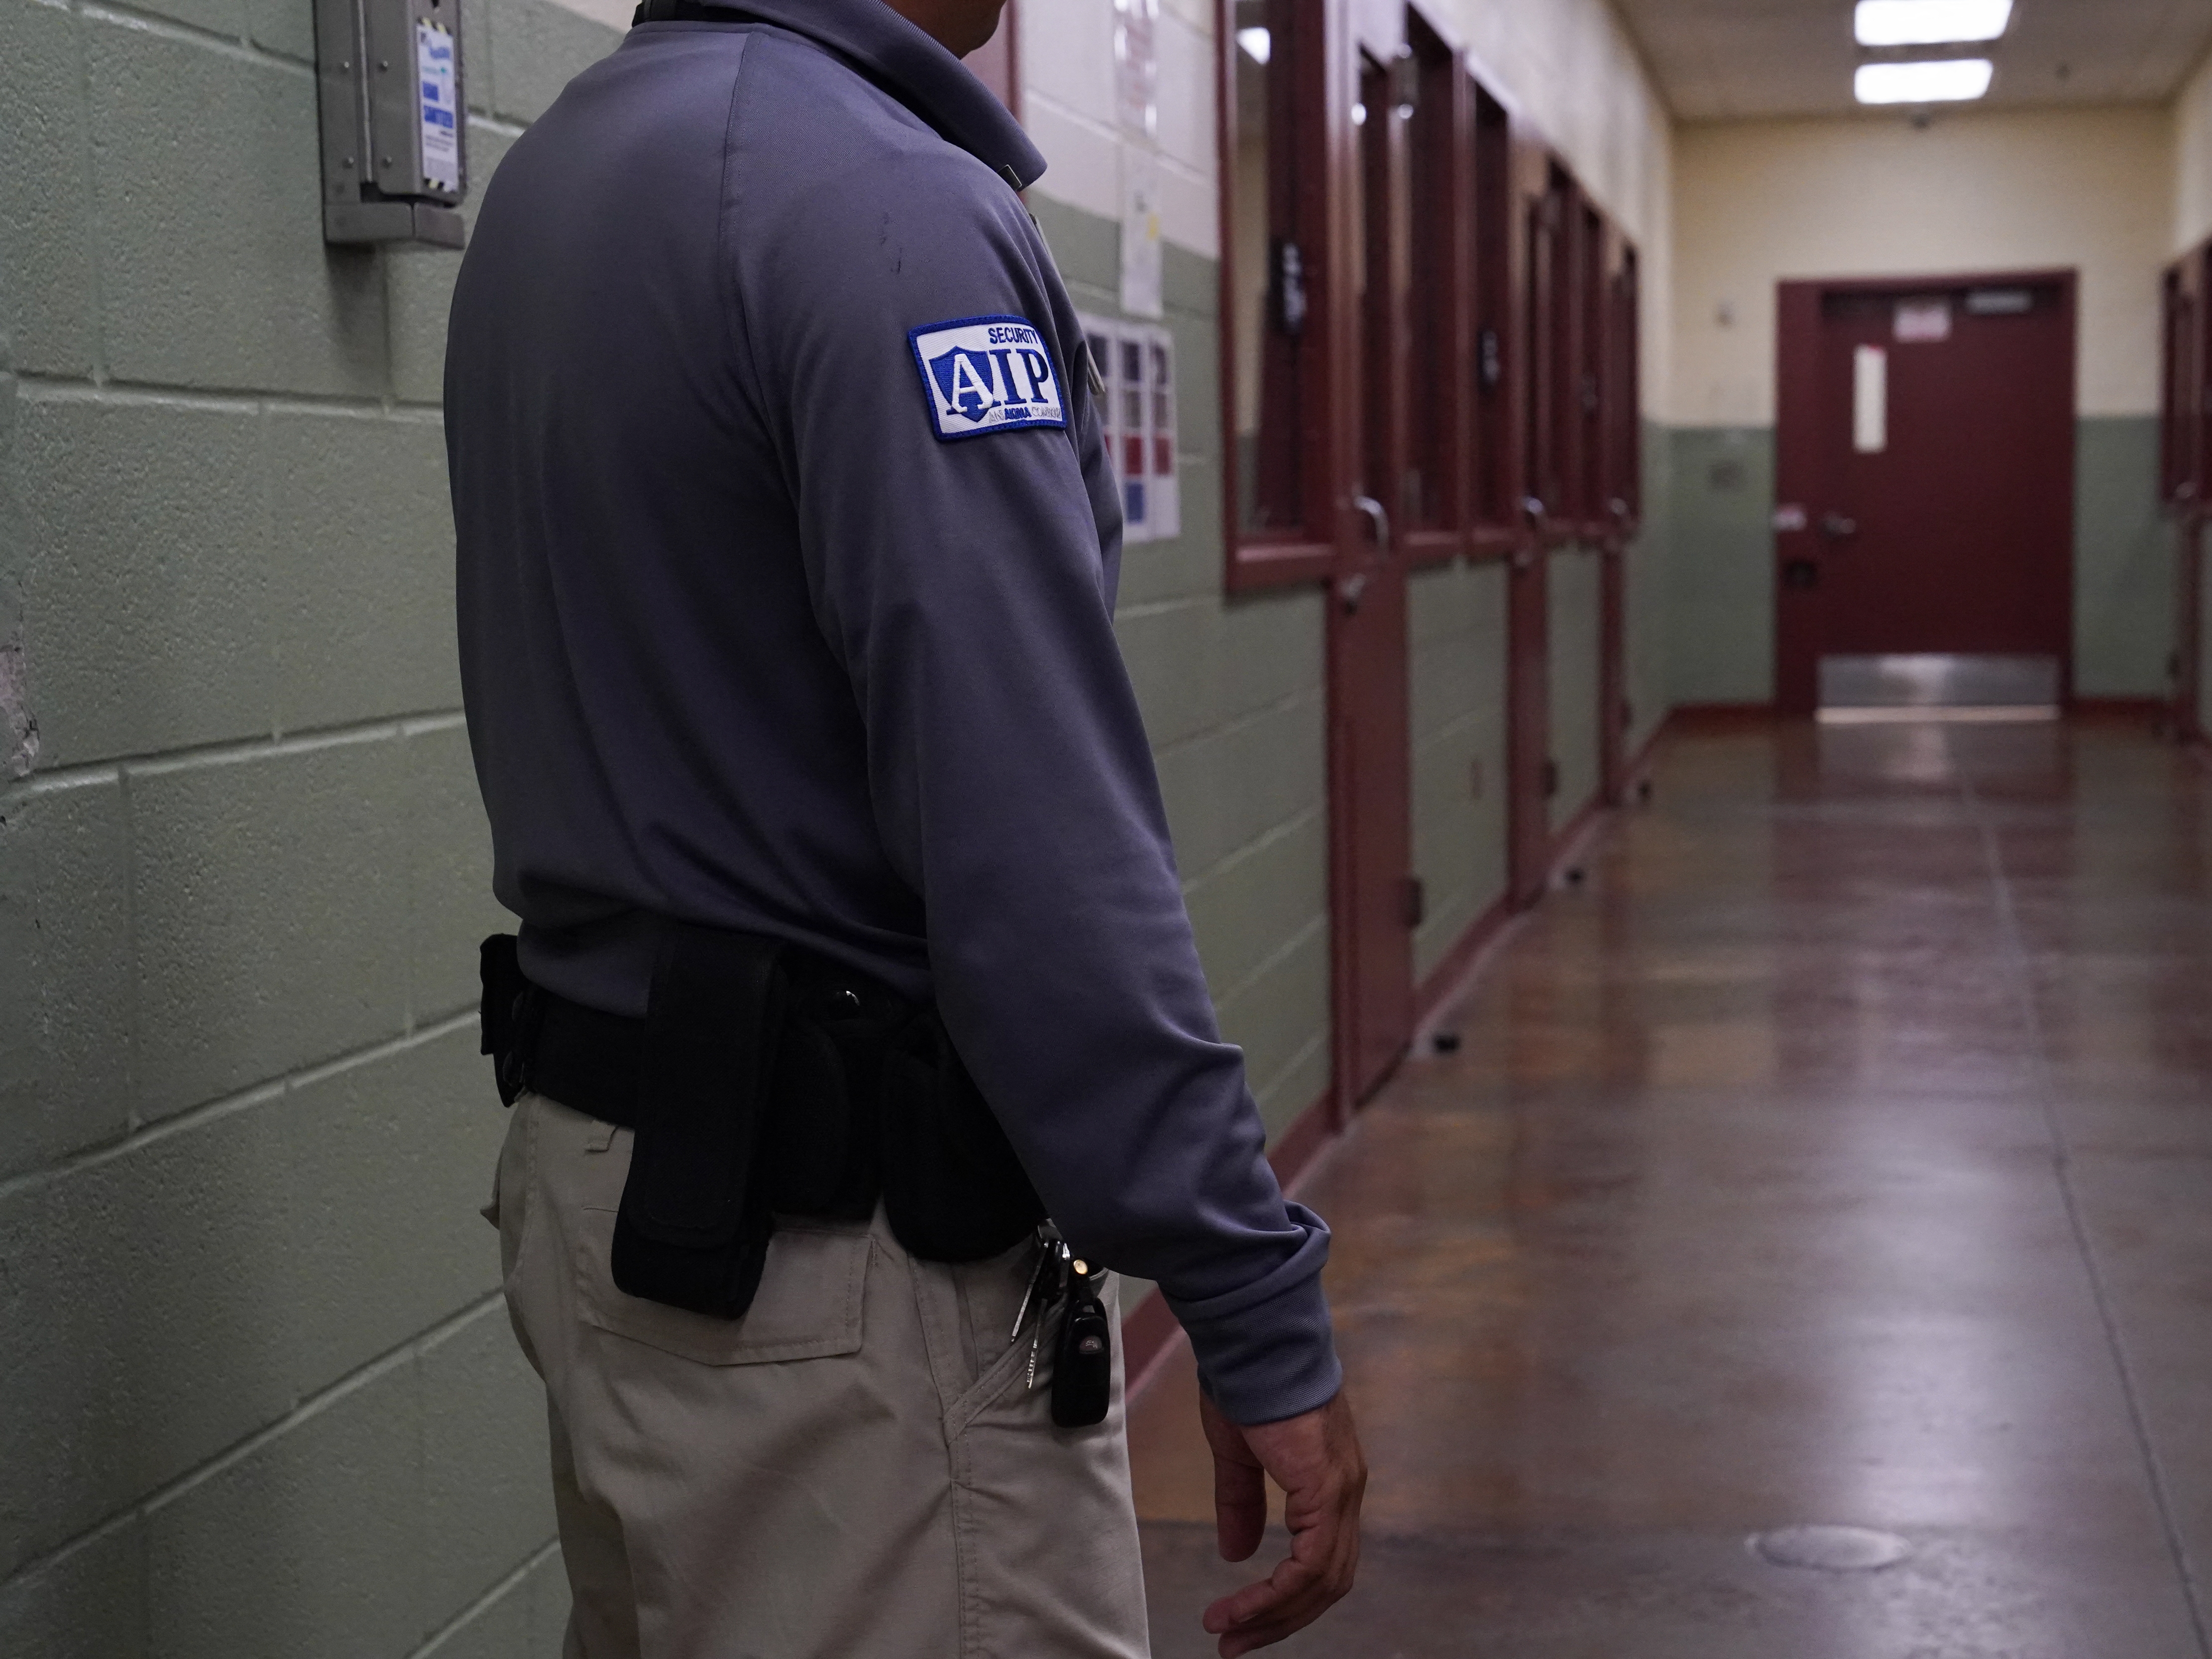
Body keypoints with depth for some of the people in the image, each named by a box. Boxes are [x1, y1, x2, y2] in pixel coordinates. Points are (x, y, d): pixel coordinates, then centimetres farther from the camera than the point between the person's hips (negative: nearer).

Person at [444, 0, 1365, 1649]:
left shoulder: (551, 172, 10)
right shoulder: (892, 209, -19)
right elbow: (1044, 843, -25)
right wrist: (1257, 1306, -21)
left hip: (604, 1173, 9)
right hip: (833, 1246, -9)